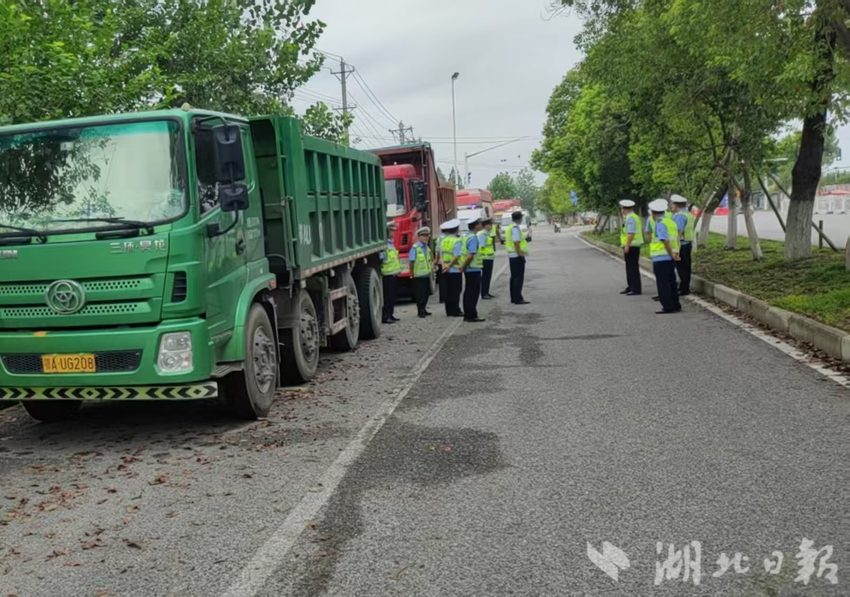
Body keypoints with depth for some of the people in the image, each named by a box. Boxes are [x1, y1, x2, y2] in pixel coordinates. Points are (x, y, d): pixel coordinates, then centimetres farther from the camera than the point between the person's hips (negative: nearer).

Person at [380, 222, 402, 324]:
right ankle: (386, 316, -5)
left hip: (394, 273, 10)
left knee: (392, 296, 14)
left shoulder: (391, 243, 17)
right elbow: (382, 259, -23)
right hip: (388, 274, -10)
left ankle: (390, 315, 21)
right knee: (388, 296, -7)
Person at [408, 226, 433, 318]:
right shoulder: (415, 247, -13)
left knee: (426, 293, 12)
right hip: (419, 275, -7)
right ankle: (421, 311, 6)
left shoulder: (427, 248, 11)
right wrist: (412, 273, -14)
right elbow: (412, 261, -14)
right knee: (420, 294, -2)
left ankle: (423, 309, 23)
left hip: (427, 274, 7)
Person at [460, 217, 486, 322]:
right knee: (474, 293, -3)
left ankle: (467, 315, 19)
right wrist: (464, 266, -14)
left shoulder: (466, 236, 10)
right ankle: (472, 316, 0)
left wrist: (463, 266, 11)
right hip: (474, 269, -9)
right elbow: (470, 256, -25)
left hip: (468, 269, 9)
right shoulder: (473, 238, -18)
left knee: (468, 292, 13)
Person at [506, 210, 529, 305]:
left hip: (512, 255, 10)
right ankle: (518, 299, -7)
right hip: (517, 255, -10)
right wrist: (520, 253, -22)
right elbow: (516, 242, -23)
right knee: (519, 278, -7)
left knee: (514, 277, 14)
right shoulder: (515, 228, -16)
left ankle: (514, 298, 18)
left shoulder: (510, 227, 14)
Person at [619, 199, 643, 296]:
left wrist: (627, 245, -23)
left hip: (631, 246, -10)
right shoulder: (633, 217, 16)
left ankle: (636, 289, -4)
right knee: (630, 267, 16)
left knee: (633, 268, -7)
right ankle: (631, 287, 23)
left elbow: (631, 233, -23)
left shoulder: (630, 218, -16)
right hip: (632, 246, 10)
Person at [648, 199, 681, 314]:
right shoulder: (671, 222, 14)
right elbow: (677, 239, 10)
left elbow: (666, 240, -22)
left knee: (663, 283, -3)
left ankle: (668, 307, -3)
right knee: (671, 282, 16)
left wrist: (671, 254, -15)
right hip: (670, 258, 9)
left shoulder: (660, 223, -13)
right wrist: (676, 252, 4)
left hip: (661, 258, -9)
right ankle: (675, 305, 21)